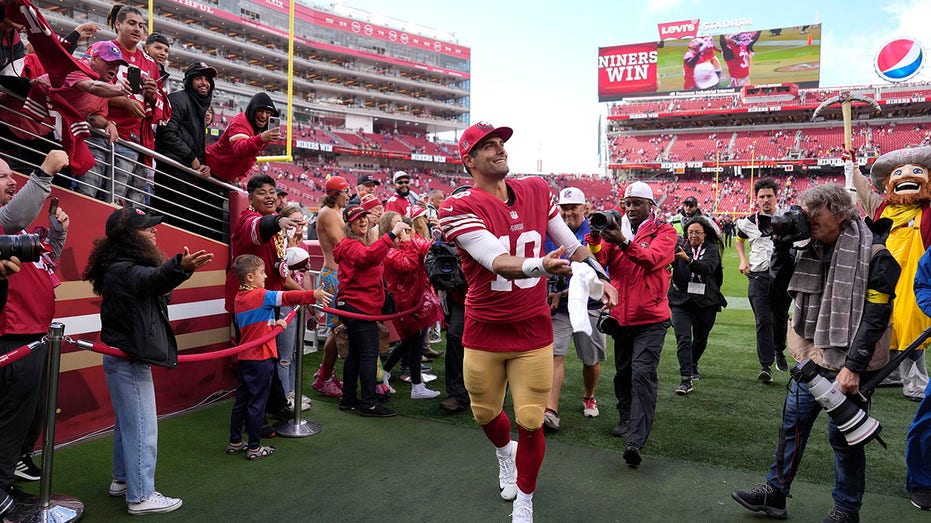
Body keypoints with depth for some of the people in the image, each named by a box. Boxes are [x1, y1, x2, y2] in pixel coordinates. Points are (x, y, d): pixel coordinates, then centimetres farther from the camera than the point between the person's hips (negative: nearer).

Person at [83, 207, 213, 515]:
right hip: (128, 360, -11)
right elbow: (150, 279, -45)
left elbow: (151, 281, 31)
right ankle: (141, 497, 5)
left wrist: (178, 268, 46)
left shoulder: (128, 266, 11)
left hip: (126, 358, 11)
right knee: (142, 428, -4)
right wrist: (179, 267, -64)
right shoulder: (122, 270, -23)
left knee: (128, 421, 23)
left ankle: (122, 479, 38)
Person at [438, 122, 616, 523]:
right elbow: (497, 261, -29)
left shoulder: (537, 191, 1)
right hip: (484, 331, -1)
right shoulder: (459, 208, -14)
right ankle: (506, 452, 54)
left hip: (533, 330, 2)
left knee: (530, 423, 0)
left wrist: (598, 276, 9)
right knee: (485, 413, 17)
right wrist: (539, 265, -46)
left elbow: (569, 242, 13)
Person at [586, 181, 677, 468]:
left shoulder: (664, 231, -2)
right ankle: (626, 418, 35)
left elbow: (653, 259, -22)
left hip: (650, 317, -5)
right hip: (621, 314, 5)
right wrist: (595, 239, -25)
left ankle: (636, 440, -16)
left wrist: (623, 242, -36)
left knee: (643, 373, -14)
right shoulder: (616, 228, 8)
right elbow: (600, 260, -5)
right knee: (623, 371, 16)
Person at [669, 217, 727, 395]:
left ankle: (692, 366, 42)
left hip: (705, 302, 1)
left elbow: (707, 268, -19)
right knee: (683, 339, -12)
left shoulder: (711, 249, 1)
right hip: (681, 300, -1)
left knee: (701, 339, 15)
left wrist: (688, 259, -36)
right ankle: (686, 379, -12)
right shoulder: (680, 247, 3)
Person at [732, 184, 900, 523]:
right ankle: (775, 492, 24)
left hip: (848, 365, -7)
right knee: (792, 423, 11)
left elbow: (875, 316, -18)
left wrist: (853, 366, -21)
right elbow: (783, 282, 15)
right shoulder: (814, 249, 7)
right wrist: (782, 245, 0)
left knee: (843, 436, 5)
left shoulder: (873, 255, -15)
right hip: (813, 356, 7)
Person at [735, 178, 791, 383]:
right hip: (759, 276, 0)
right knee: (763, 321, -9)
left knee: (780, 318, 14)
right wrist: (743, 260, 11)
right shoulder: (749, 222, 5)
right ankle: (765, 366, -8)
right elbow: (740, 239, 26)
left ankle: (779, 351, 41)